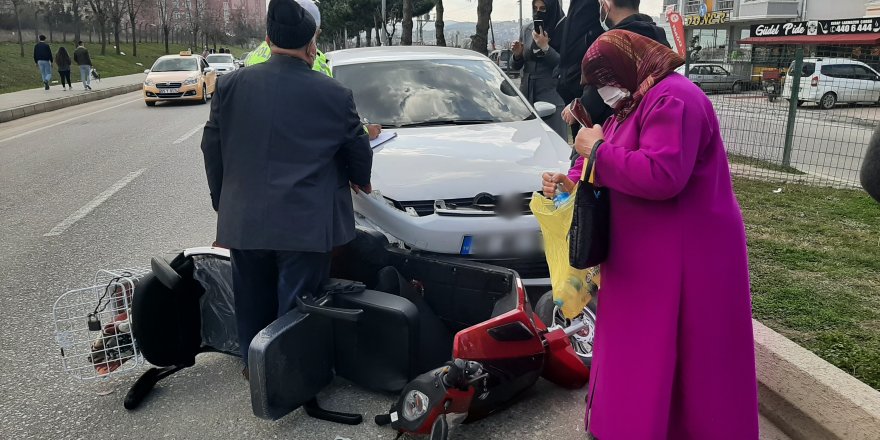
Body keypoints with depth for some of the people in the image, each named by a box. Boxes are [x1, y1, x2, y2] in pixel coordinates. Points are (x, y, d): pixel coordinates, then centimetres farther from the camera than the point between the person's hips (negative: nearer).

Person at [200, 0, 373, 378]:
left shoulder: (230, 86, -2)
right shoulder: (334, 95, -9)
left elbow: (212, 148, 5)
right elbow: (359, 152, 2)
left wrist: (221, 201, 19)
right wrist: (360, 181, 24)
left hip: (243, 221, 4)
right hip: (305, 225, -3)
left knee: (253, 304, 20)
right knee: (295, 309, 9)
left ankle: (254, 366, 37)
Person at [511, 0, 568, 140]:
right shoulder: (527, 30, 11)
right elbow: (517, 66, 16)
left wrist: (545, 47, -20)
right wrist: (517, 55, -4)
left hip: (551, 96, -4)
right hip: (526, 93, 5)